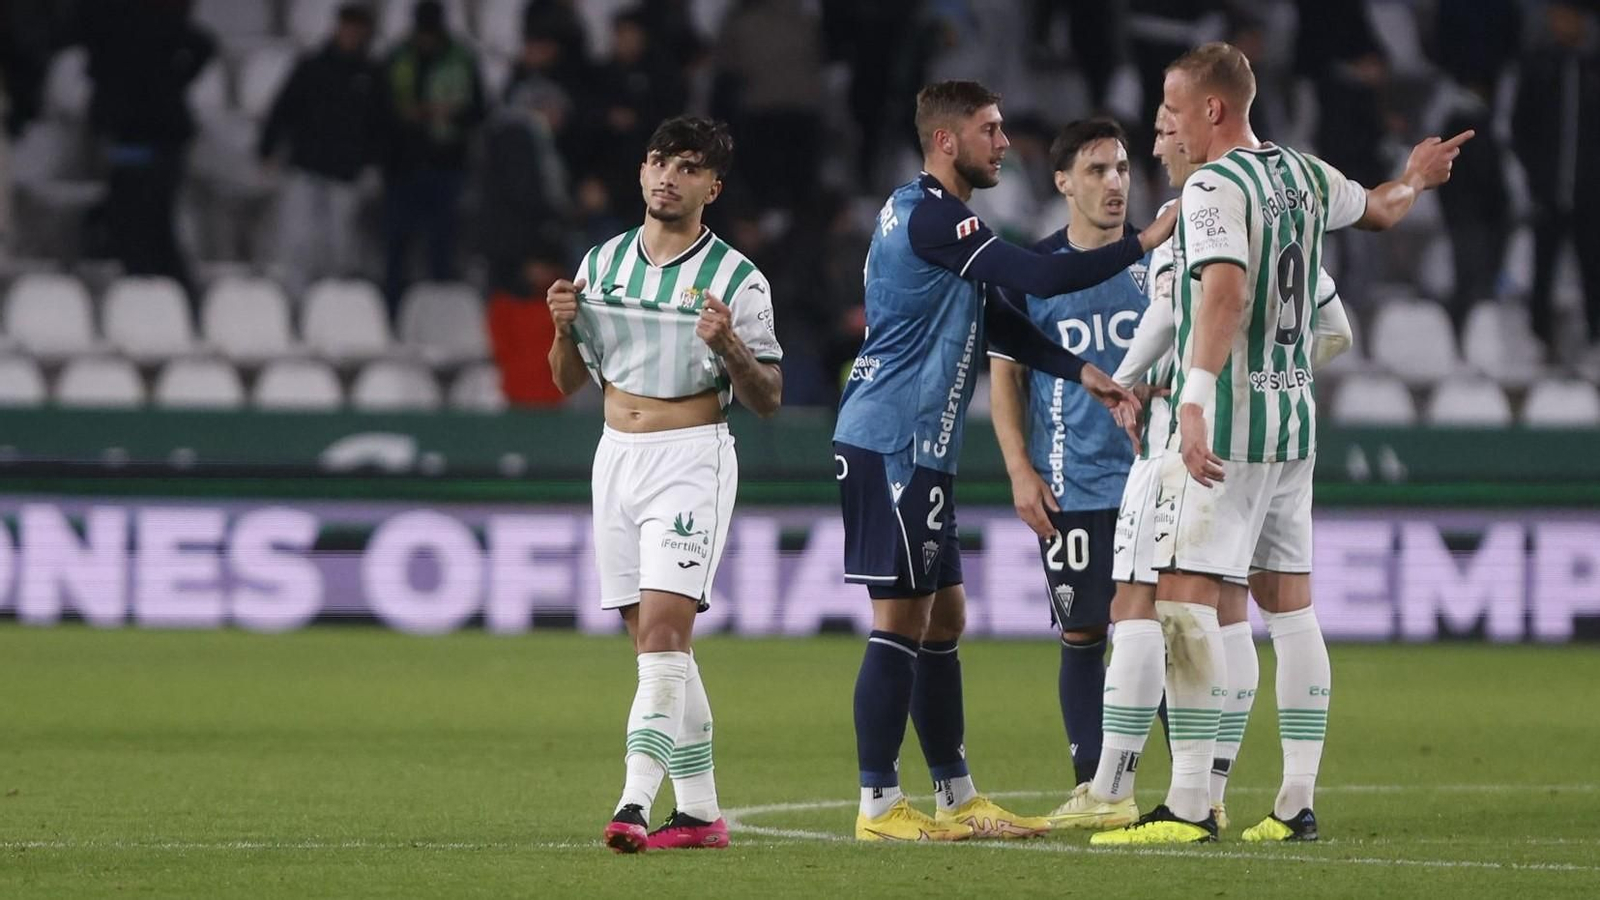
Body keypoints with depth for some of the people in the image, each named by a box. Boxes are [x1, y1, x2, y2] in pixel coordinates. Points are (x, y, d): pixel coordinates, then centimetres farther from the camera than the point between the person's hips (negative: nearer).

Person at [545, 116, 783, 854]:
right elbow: (568, 381, 16)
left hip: (691, 459, -6)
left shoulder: (737, 279, -5)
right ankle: (700, 810, 14)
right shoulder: (602, 264, 9)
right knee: (656, 641, 8)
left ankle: (635, 803, -25)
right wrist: (564, 328, -4)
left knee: (662, 628, -18)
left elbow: (767, 399, -4)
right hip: (617, 455, 6)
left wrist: (729, 345, -22)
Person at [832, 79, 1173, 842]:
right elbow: (1041, 279, -22)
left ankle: (956, 798, 18)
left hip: (916, 450, 10)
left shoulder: (925, 214, 18)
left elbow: (996, 322, 21)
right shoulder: (930, 217, -15)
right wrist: (1145, 243, -15)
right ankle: (878, 805, -4)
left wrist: (1083, 374, 13)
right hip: (891, 444, -10)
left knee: (942, 619, 13)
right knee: (901, 622, -7)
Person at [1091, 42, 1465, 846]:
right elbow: (1380, 210, 32)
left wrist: (1195, 398, -38)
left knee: (1183, 600, -11)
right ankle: (1297, 803, 11)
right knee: (1288, 604, 11)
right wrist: (1414, 179, 55)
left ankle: (1189, 804, -18)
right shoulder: (1304, 176, 12)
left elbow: (1222, 295, -28)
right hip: (1294, 420, 9)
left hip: (1227, 422, -9)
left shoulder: (1214, 188, -13)